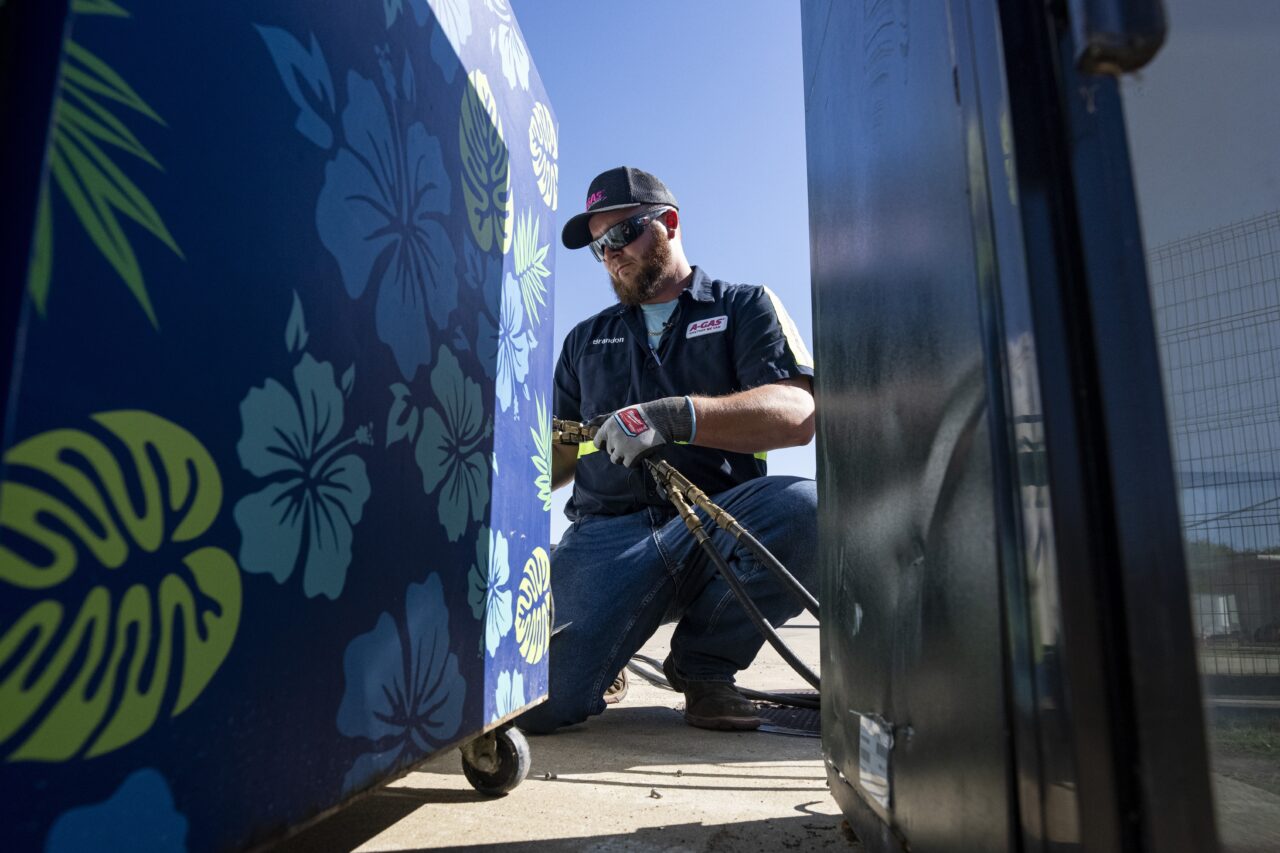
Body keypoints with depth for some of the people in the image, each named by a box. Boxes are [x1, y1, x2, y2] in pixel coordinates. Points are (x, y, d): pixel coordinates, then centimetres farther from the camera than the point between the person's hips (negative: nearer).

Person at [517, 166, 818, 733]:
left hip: (715, 527, 0)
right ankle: (605, 658, 13)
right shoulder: (585, 340, 26)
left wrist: (677, 415, -21)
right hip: (607, 532, 1)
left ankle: (703, 665, -6)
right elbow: (558, 458, 22)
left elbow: (797, 415, -6)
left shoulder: (745, 308, 13)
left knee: (804, 507, -34)